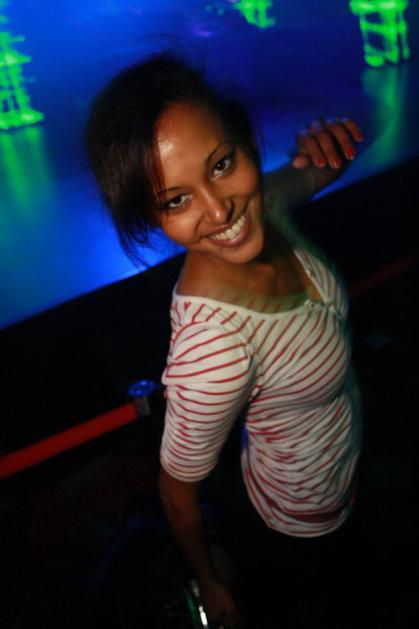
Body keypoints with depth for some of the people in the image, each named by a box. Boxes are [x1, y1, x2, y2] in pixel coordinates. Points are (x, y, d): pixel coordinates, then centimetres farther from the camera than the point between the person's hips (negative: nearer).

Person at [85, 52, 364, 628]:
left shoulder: (264, 201, -23)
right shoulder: (212, 349, -43)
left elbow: (320, 170, 0)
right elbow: (178, 489, -27)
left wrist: (325, 142, -24)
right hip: (308, 511, -6)